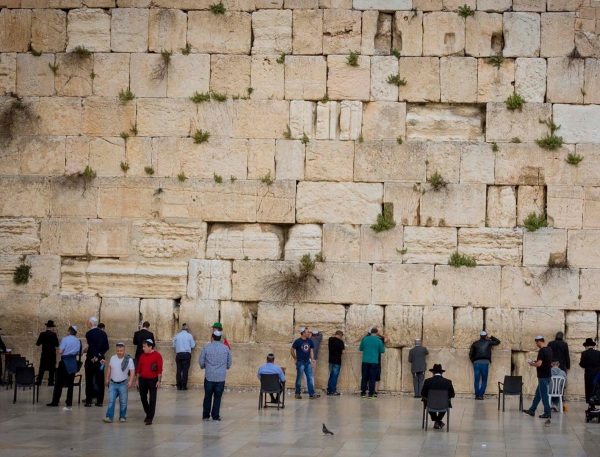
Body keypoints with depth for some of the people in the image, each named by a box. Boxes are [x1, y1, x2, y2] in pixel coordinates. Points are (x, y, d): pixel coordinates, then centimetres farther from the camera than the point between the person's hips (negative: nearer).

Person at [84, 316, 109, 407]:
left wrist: (99, 357, -18)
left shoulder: (89, 333, -11)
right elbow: (106, 346, 0)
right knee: (100, 380, 7)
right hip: (100, 359, 5)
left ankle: (88, 401, 0)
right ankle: (100, 401, 7)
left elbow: (92, 347, -19)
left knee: (89, 381, 1)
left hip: (91, 359, -5)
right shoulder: (103, 333, 6)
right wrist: (100, 355, -8)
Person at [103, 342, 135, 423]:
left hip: (123, 384, -3)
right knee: (111, 401, -3)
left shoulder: (128, 359, -10)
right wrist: (107, 378, 17)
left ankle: (122, 417, 18)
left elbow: (132, 371, -13)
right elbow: (109, 368, 17)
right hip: (113, 383, 3)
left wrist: (130, 381, -24)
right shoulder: (112, 358, 3)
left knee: (123, 402, 6)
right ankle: (109, 417, -5)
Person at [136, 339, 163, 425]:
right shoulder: (142, 356, 7)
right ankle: (148, 414, 31)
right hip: (143, 379, 5)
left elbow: (160, 369, -10)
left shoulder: (157, 356, -8)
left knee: (152, 399, -3)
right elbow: (139, 368, 12)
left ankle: (150, 418, 0)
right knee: (143, 398, 12)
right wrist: (137, 379, 11)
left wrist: (159, 381, -14)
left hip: (153, 380, -5)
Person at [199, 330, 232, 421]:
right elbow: (229, 363, 10)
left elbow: (201, 362, 1)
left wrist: (204, 366, 23)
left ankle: (206, 415, 13)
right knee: (217, 397, 6)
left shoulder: (206, 348, -3)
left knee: (208, 397, 10)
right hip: (221, 377, 1)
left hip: (209, 376, -1)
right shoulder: (226, 348, 2)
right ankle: (215, 416, 6)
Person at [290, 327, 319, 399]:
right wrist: (295, 359, -1)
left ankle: (311, 394, 2)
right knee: (299, 379, 4)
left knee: (310, 378, 2)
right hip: (300, 363, -5)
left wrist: (312, 360, 4)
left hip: (307, 362, 5)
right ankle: (297, 394, 14)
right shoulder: (298, 341, -11)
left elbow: (311, 351, 11)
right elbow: (292, 350, -5)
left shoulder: (310, 341, 4)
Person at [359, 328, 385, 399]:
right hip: (374, 362, -2)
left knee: (364, 377, 9)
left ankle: (363, 393, 8)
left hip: (365, 361, 2)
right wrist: (383, 347, 23)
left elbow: (360, 349, 10)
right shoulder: (379, 340, -5)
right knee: (372, 378, 1)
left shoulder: (365, 339, 0)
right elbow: (382, 350, 2)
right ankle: (371, 394, -2)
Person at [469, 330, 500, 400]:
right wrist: (491, 337, 26)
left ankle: (477, 395, 0)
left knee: (477, 380, 4)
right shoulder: (488, 342, 6)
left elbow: (470, 354, 8)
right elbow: (498, 341, 20)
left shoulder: (475, 344, 10)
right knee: (484, 380, 4)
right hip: (485, 362, -2)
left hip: (476, 363, 2)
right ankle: (481, 395, -6)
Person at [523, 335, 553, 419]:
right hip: (548, 375, 9)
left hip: (543, 377, -9)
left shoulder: (541, 351, -19)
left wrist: (532, 364, -7)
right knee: (538, 393, 17)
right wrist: (536, 362, 17)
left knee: (543, 395, -1)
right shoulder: (549, 350, 8)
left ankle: (547, 413, 2)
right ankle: (532, 410, 25)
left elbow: (539, 364, -25)